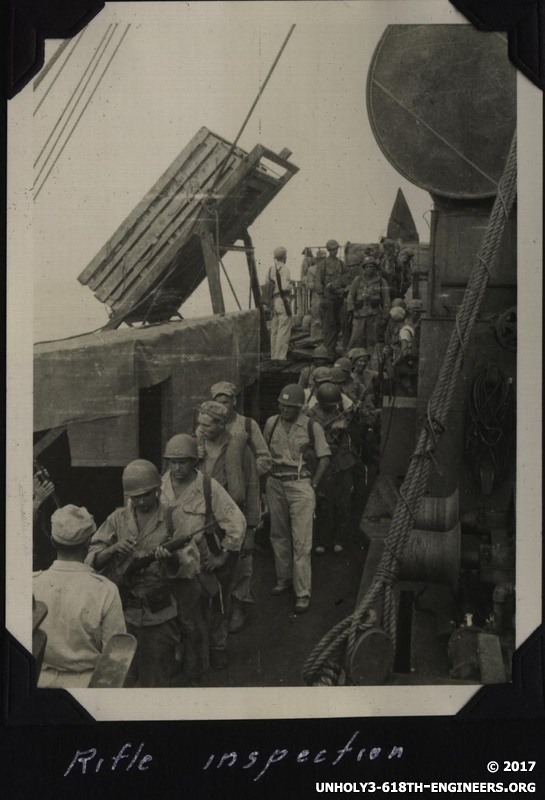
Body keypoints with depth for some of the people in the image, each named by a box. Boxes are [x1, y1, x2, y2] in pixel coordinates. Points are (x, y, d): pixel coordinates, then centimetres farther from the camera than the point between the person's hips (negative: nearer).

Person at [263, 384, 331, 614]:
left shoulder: (311, 427, -6)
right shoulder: (271, 423, 4)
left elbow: (324, 457, -1)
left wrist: (313, 484, -5)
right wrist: (269, 475, 8)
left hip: (300, 485, -4)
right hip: (275, 484, 4)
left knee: (302, 541, -6)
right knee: (278, 535, 13)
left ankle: (303, 593, -2)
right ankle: (284, 579, 30)